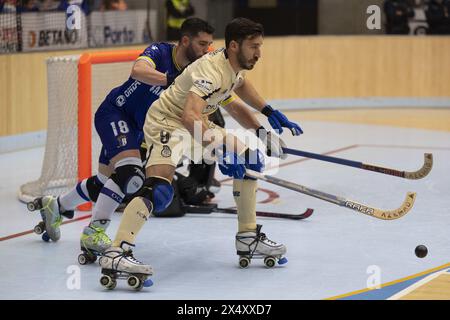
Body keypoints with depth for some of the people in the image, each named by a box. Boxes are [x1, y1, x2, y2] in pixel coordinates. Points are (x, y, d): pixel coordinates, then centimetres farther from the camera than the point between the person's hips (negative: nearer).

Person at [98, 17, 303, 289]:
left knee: (250, 161, 11)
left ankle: (248, 238, 19)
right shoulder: (212, 71, -29)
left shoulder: (235, 63, -1)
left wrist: (270, 112, 22)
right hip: (166, 122, -10)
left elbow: (240, 83, 27)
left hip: (196, 124, 10)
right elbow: (189, 116, -44)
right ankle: (115, 254, -39)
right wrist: (220, 152, -49)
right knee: (159, 189, -30)